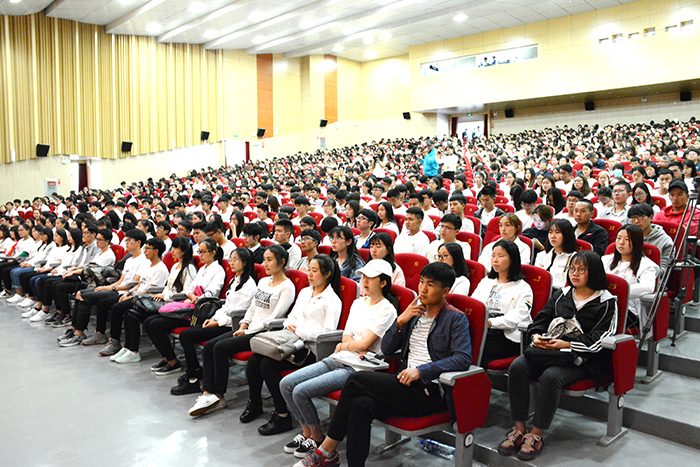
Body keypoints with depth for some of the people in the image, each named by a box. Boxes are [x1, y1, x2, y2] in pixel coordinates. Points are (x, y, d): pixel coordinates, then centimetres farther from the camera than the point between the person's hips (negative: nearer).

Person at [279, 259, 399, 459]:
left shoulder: (387, 310, -10)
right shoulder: (358, 303, 15)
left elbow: (364, 345, -14)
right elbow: (346, 336, 12)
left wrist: (343, 345, 2)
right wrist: (355, 345, -9)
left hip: (356, 368, -8)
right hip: (337, 359, 8)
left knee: (301, 391, -19)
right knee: (286, 384, -5)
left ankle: (317, 437, 4)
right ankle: (306, 432, 11)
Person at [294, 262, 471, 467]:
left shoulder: (456, 319, -2)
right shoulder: (414, 311, 16)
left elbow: (463, 358, -17)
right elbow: (386, 348, 14)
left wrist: (421, 370, -23)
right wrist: (400, 321, -3)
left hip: (429, 392, -6)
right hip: (405, 384, 6)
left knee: (356, 380, -18)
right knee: (360, 405, -24)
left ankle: (326, 450, -6)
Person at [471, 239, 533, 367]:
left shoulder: (523, 288, 9)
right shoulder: (485, 282, 27)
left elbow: (517, 317, -6)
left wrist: (491, 322, -20)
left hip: (508, 337, -4)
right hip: (481, 332, 4)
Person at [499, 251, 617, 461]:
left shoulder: (607, 302, 3)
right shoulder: (561, 295, 18)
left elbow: (598, 340, -8)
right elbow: (540, 321, 16)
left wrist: (566, 344, -20)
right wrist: (536, 337, -7)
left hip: (582, 360, -5)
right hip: (549, 351, 5)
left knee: (551, 376, -35)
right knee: (517, 366, -24)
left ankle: (536, 434, -20)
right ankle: (519, 429, -17)